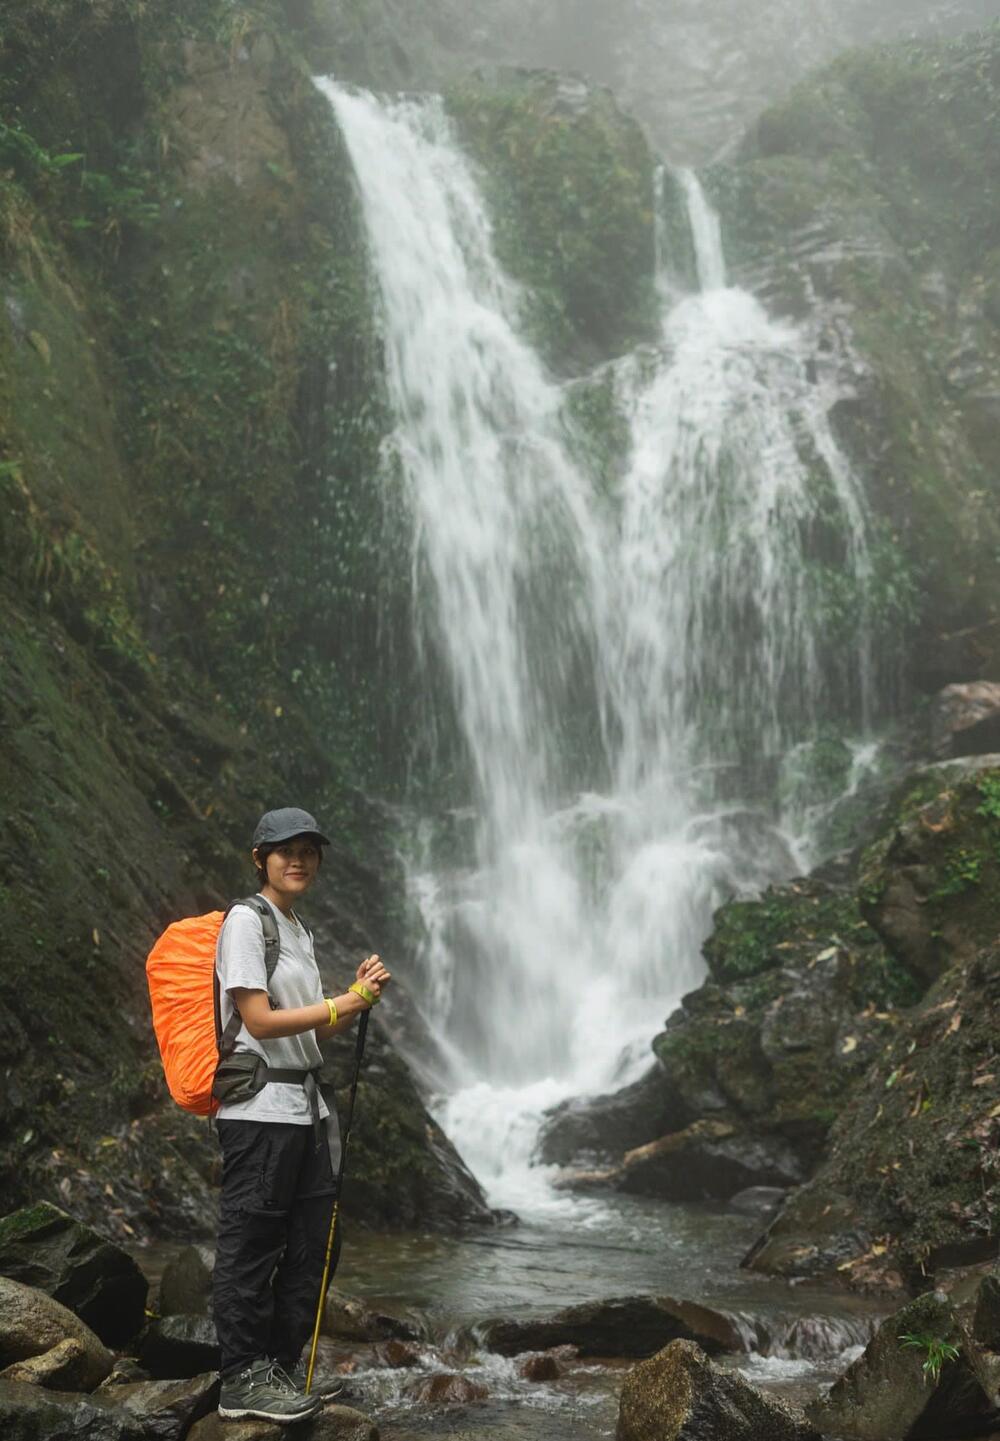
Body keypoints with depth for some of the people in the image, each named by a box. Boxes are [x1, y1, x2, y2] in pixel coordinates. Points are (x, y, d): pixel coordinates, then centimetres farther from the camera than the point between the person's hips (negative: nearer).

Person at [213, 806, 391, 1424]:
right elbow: (260, 1021, -15)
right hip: (260, 1106, -9)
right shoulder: (246, 920, -8)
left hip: (306, 1106, 9)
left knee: (310, 1245, 11)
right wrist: (346, 1002, -11)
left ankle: (283, 1369, 20)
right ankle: (242, 1380, 3)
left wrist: (361, 996, 1)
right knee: (252, 1247, -4)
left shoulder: (299, 932, 19)